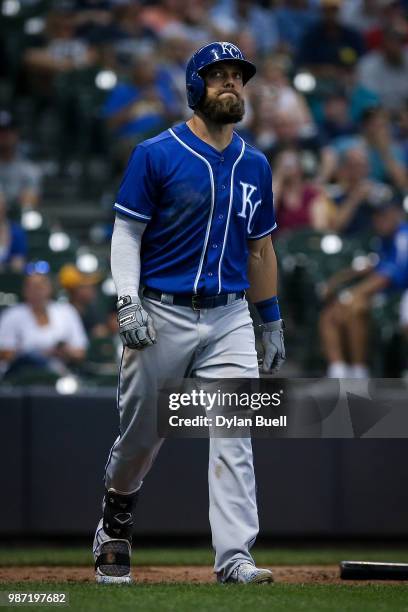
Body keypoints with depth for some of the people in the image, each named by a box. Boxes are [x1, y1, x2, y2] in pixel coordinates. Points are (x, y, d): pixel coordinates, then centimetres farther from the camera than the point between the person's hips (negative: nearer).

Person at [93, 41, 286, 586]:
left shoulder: (255, 166, 10)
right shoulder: (156, 155, -5)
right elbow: (126, 233, -5)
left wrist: (273, 323, 16)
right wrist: (128, 302, -17)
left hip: (230, 320, 3)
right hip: (163, 316, -3)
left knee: (233, 434, -9)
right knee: (141, 434, 7)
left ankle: (234, 556, -12)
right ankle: (114, 530, 33)